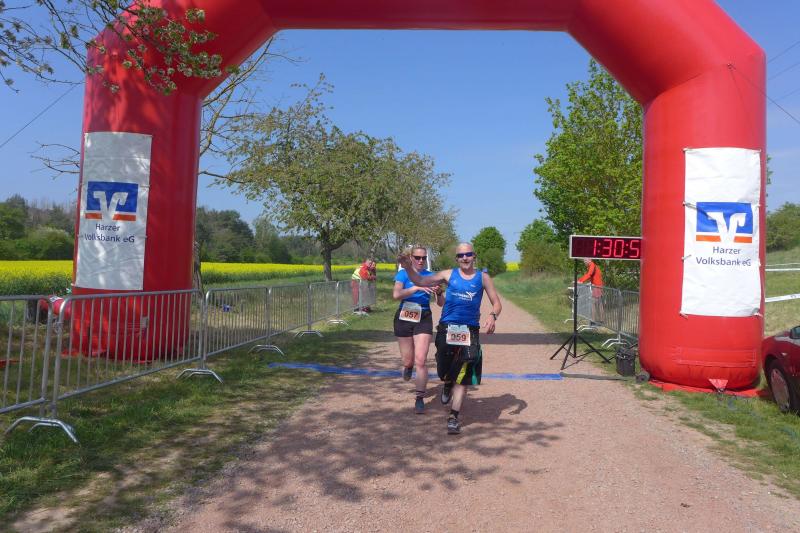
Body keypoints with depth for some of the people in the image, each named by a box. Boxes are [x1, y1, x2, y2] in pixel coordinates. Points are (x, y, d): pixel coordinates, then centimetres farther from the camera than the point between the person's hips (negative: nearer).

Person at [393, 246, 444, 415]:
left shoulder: (431, 276, 3)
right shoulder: (404, 273, -2)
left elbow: (441, 303, 3)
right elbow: (396, 294, -20)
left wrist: (439, 293, -19)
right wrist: (417, 287, -29)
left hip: (424, 319, 0)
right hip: (404, 318, 0)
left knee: (421, 360, -11)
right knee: (408, 360, 8)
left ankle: (419, 399, -1)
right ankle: (408, 365, 47)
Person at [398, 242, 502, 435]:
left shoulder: (483, 278, 5)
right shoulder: (449, 274, 6)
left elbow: (496, 303, 6)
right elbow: (421, 282, 1)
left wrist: (492, 316, -15)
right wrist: (408, 268, -15)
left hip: (469, 331, -1)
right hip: (447, 328, 1)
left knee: (462, 376, -3)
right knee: (444, 371, 9)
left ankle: (454, 417, 6)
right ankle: (448, 385, 46)